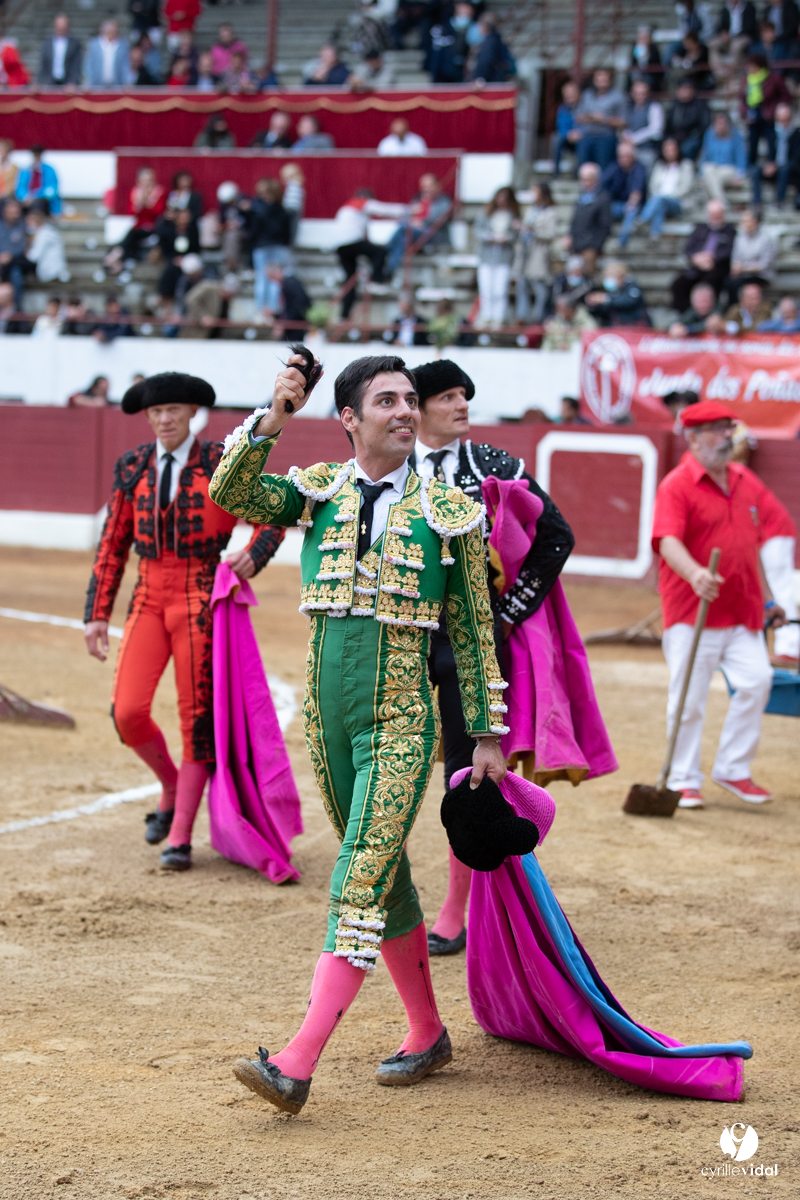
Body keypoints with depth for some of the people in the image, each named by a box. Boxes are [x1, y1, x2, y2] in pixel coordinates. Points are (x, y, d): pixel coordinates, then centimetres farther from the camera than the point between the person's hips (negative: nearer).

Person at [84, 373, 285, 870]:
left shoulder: (221, 463, -3)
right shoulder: (132, 467, 6)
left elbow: (271, 520, 3)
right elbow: (113, 545, 11)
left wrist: (253, 556, -19)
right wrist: (97, 615, 7)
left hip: (201, 600, -3)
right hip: (150, 599, 3)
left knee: (197, 716, 0)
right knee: (127, 712, -10)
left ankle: (181, 836, 10)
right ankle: (172, 787, 20)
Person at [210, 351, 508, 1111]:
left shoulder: (448, 510, 0)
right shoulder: (318, 491, 6)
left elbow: (472, 628, 5)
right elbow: (231, 495, -11)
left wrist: (486, 732, 3)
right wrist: (272, 419, -24)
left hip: (403, 720, -3)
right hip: (327, 714, 4)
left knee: (360, 883, -13)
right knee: (383, 875, 13)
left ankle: (298, 1062, -18)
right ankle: (427, 1033, 28)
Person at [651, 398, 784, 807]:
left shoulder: (747, 482, 13)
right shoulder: (677, 485, -8)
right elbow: (668, 541, -23)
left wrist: (766, 599, 23)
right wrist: (695, 574, -41)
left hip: (742, 612, 5)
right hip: (692, 612, -5)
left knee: (756, 680, -7)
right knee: (688, 698, -1)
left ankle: (732, 769, 8)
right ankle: (684, 780, 12)